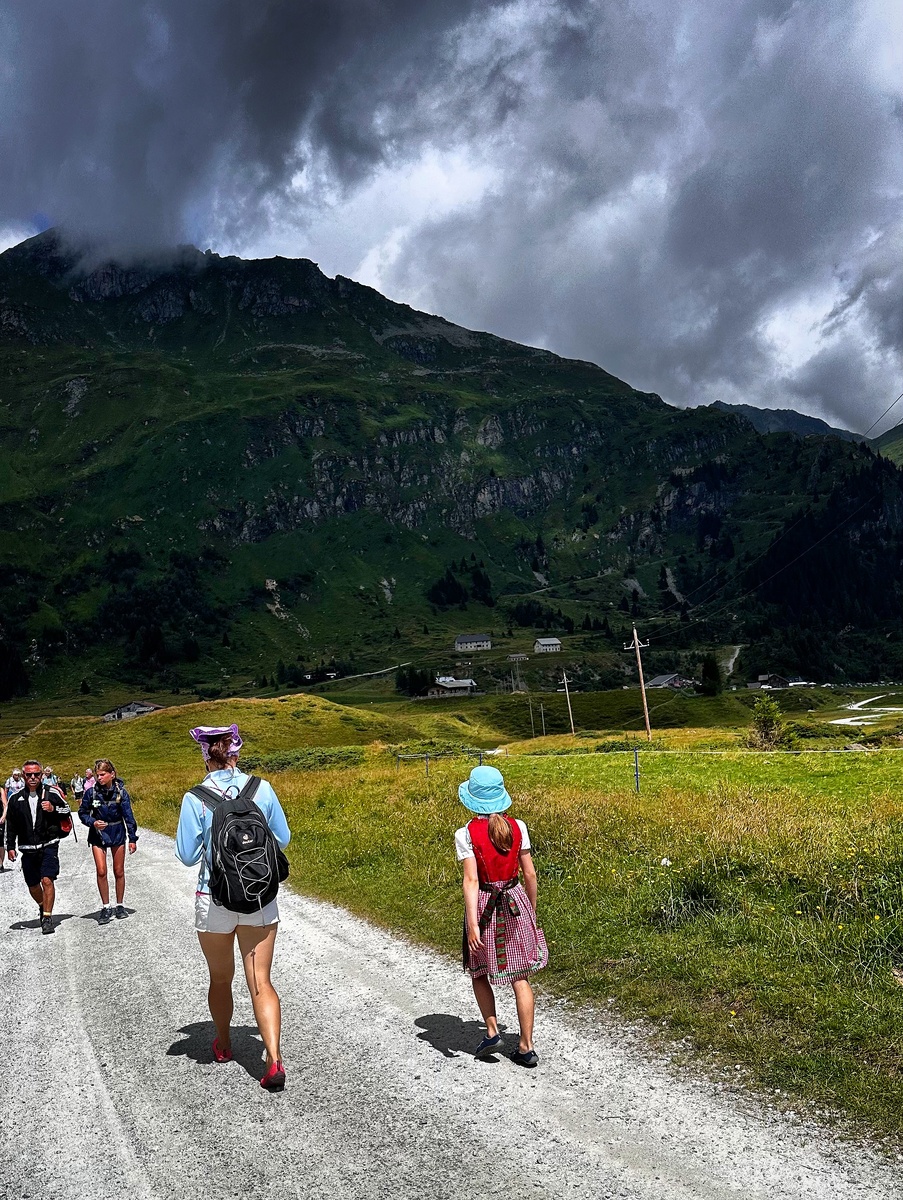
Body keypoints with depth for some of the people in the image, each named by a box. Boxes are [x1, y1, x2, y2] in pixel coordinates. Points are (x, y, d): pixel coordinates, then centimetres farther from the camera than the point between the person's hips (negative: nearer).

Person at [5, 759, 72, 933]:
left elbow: (66, 810, 9)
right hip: (28, 849, 3)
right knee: (33, 885, 12)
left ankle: (47, 918, -10)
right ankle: (43, 907, 40)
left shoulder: (52, 792, -1)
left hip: (49, 845, -3)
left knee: (47, 880, -16)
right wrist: (10, 847, 9)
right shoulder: (16, 799, 6)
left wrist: (53, 809, -11)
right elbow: (10, 826, 14)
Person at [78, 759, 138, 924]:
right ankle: (105, 907, 3)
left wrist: (132, 838, -3)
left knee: (119, 872, 7)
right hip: (98, 835, 0)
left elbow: (128, 816, -3)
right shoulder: (91, 792, -8)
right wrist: (93, 822, -15)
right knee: (101, 871, -9)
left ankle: (120, 905, 22)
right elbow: (82, 812, 4)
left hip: (117, 834, 0)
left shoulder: (120, 792, -9)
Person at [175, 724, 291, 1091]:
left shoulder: (195, 799, -12)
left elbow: (187, 856, -7)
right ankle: (274, 1060, -9)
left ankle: (223, 1045, 41)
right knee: (260, 982, 4)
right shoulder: (262, 789, -7)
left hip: (214, 900, -1)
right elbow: (282, 840, 4)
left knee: (220, 979, 21)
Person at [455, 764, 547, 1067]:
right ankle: (526, 1047, 11)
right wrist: (532, 910, 14)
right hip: (515, 903, 3)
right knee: (520, 977, 9)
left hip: (484, 906, -2)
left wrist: (472, 923, -20)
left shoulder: (466, 834, -13)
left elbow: (471, 880, -19)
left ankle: (492, 1032, 16)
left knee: (479, 972, 21)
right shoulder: (517, 828, -4)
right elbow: (530, 874, 1)